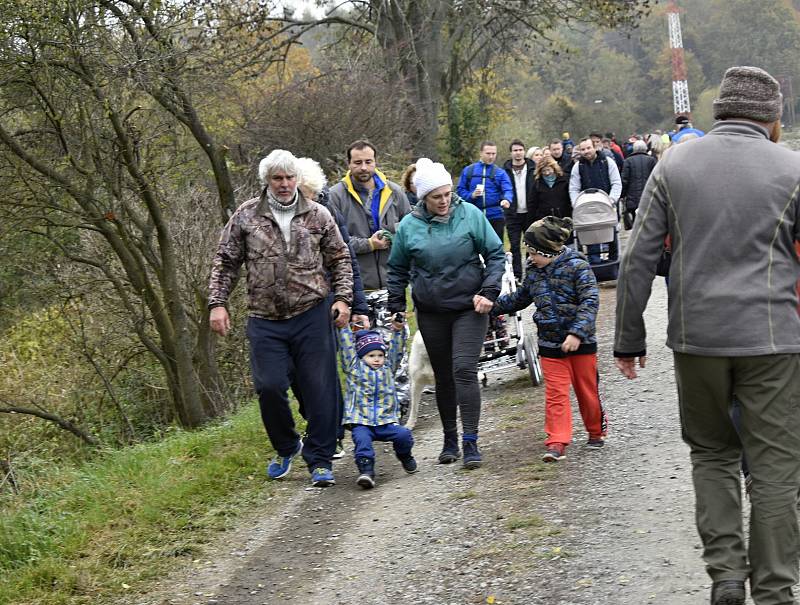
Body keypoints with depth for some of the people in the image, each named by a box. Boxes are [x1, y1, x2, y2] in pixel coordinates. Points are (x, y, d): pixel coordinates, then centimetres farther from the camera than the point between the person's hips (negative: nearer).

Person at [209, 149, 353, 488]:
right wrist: (217, 303, 1)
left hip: (311, 315, 0)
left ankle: (319, 460, 9)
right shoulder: (246, 216, 5)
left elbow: (340, 259, 12)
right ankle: (286, 447, 21)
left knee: (319, 388, -2)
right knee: (269, 387, -4)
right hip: (265, 320, 0)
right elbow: (225, 262, 9)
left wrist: (342, 298, 1)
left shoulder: (318, 215, 5)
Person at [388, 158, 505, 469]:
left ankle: (471, 442, -11)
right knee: (443, 376, 10)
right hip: (431, 312, 2)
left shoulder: (470, 215, -5)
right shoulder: (409, 226, -1)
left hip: (469, 307, -2)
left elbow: (495, 254, 2)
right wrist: (396, 308, 9)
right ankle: (450, 440, 23)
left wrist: (489, 291, -8)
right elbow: (397, 270, 12)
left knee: (464, 369, -13)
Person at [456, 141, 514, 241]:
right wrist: (471, 195, -13)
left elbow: (508, 190, -8)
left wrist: (507, 200, -30)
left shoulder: (500, 173, 5)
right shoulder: (468, 170, 8)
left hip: (495, 217, -1)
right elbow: (461, 190, 8)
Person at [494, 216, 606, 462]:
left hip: (581, 343, -4)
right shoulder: (535, 274, 7)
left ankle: (596, 432, 29)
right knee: (555, 394, -2)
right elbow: (519, 299, 23)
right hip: (550, 346, 4)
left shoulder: (577, 267, -12)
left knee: (587, 390, 10)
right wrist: (493, 305, 14)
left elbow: (590, 301, -19)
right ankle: (557, 442, -4)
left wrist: (576, 333, -27)